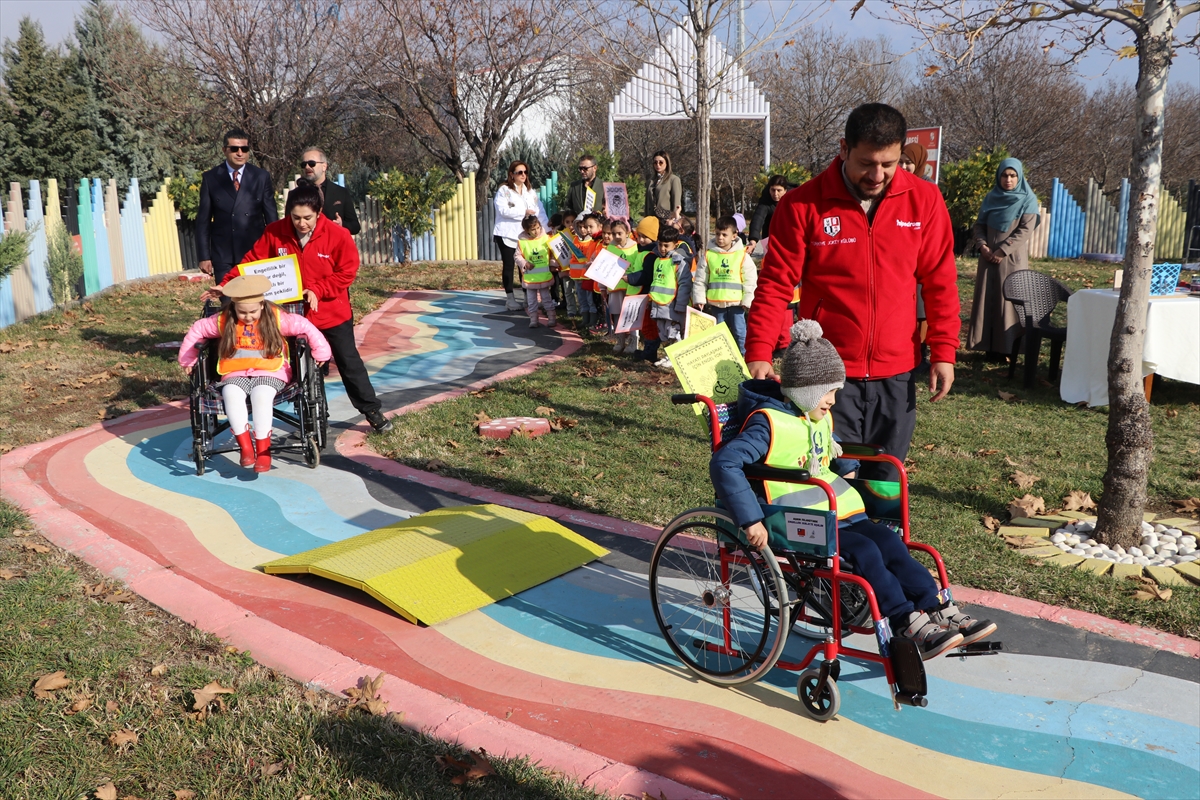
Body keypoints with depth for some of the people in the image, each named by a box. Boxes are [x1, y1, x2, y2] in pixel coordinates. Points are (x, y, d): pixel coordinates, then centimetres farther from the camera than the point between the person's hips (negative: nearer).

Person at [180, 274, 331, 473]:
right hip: (236, 374, 2)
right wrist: (187, 359, 17)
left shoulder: (276, 317, -1)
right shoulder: (224, 321, 5)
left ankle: (263, 449, -24)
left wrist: (321, 352, -5)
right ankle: (245, 446, -26)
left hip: (270, 372, -2)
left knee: (261, 394, -36)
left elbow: (305, 326, 1)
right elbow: (197, 329, 17)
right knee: (231, 394, -34)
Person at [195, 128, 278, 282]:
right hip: (223, 257, 0)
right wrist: (204, 257, -1)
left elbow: (271, 218, 7)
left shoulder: (262, 177, 5)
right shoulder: (210, 178, 4)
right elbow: (203, 220, 5)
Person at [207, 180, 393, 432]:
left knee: (349, 362, 7)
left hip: (333, 313, -2)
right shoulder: (274, 233, -9)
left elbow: (347, 272, -12)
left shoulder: (338, 234, -15)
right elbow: (252, 262, -7)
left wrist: (317, 290, -22)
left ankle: (372, 411, 19)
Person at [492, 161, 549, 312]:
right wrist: (524, 212, -19)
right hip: (507, 234, -5)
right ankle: (510, 300, 3)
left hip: (525, 234, 5)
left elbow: (539, 210, 3)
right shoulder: (504, 190, -4)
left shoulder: (530, 191, 13)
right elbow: (503, 209, -19)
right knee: (509, 265, -1)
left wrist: (547, 224, -12)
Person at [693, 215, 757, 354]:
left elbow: (750, 281, -2)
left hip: (736, 302, -2)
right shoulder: (708, 255, 1)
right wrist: (699, 299, -3)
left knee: (739, 332, 3)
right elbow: (700, 280, 4)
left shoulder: (743, 255, -3)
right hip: (715, 302, 2)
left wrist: (747, 300, -6)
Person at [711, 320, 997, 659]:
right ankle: (909, 625, -17)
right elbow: (724, 463, -26)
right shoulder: (769, 423, -14)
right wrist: (750, 521, -29)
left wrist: (848, 470, 21)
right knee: (863, 551, -23)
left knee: (887, 541, -11)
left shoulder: (820, 419, 15)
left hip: (837, 514, 8)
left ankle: (940, 610, -9)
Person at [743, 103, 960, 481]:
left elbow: (939, 281, 6)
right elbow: (775, 284, -5)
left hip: (896, 374, 3)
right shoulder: (803, 205, -7)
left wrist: (943, 351, 1)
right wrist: (758, 353, -15)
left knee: (885, 483, 12)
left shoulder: (924, 200, 1)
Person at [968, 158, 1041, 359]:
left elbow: (1025, 230, -10)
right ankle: (988, 345, 9)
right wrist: (982, 246, -7)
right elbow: (979, 225, 11)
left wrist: (1002, 251, -16)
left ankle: (1006, 348, -1)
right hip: (989, 257, 4)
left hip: (1012, 259, -4)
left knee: (1008, 300, -4)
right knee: (986, 300, 3)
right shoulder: (991, 198, 10)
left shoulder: (1027, 200, -2)